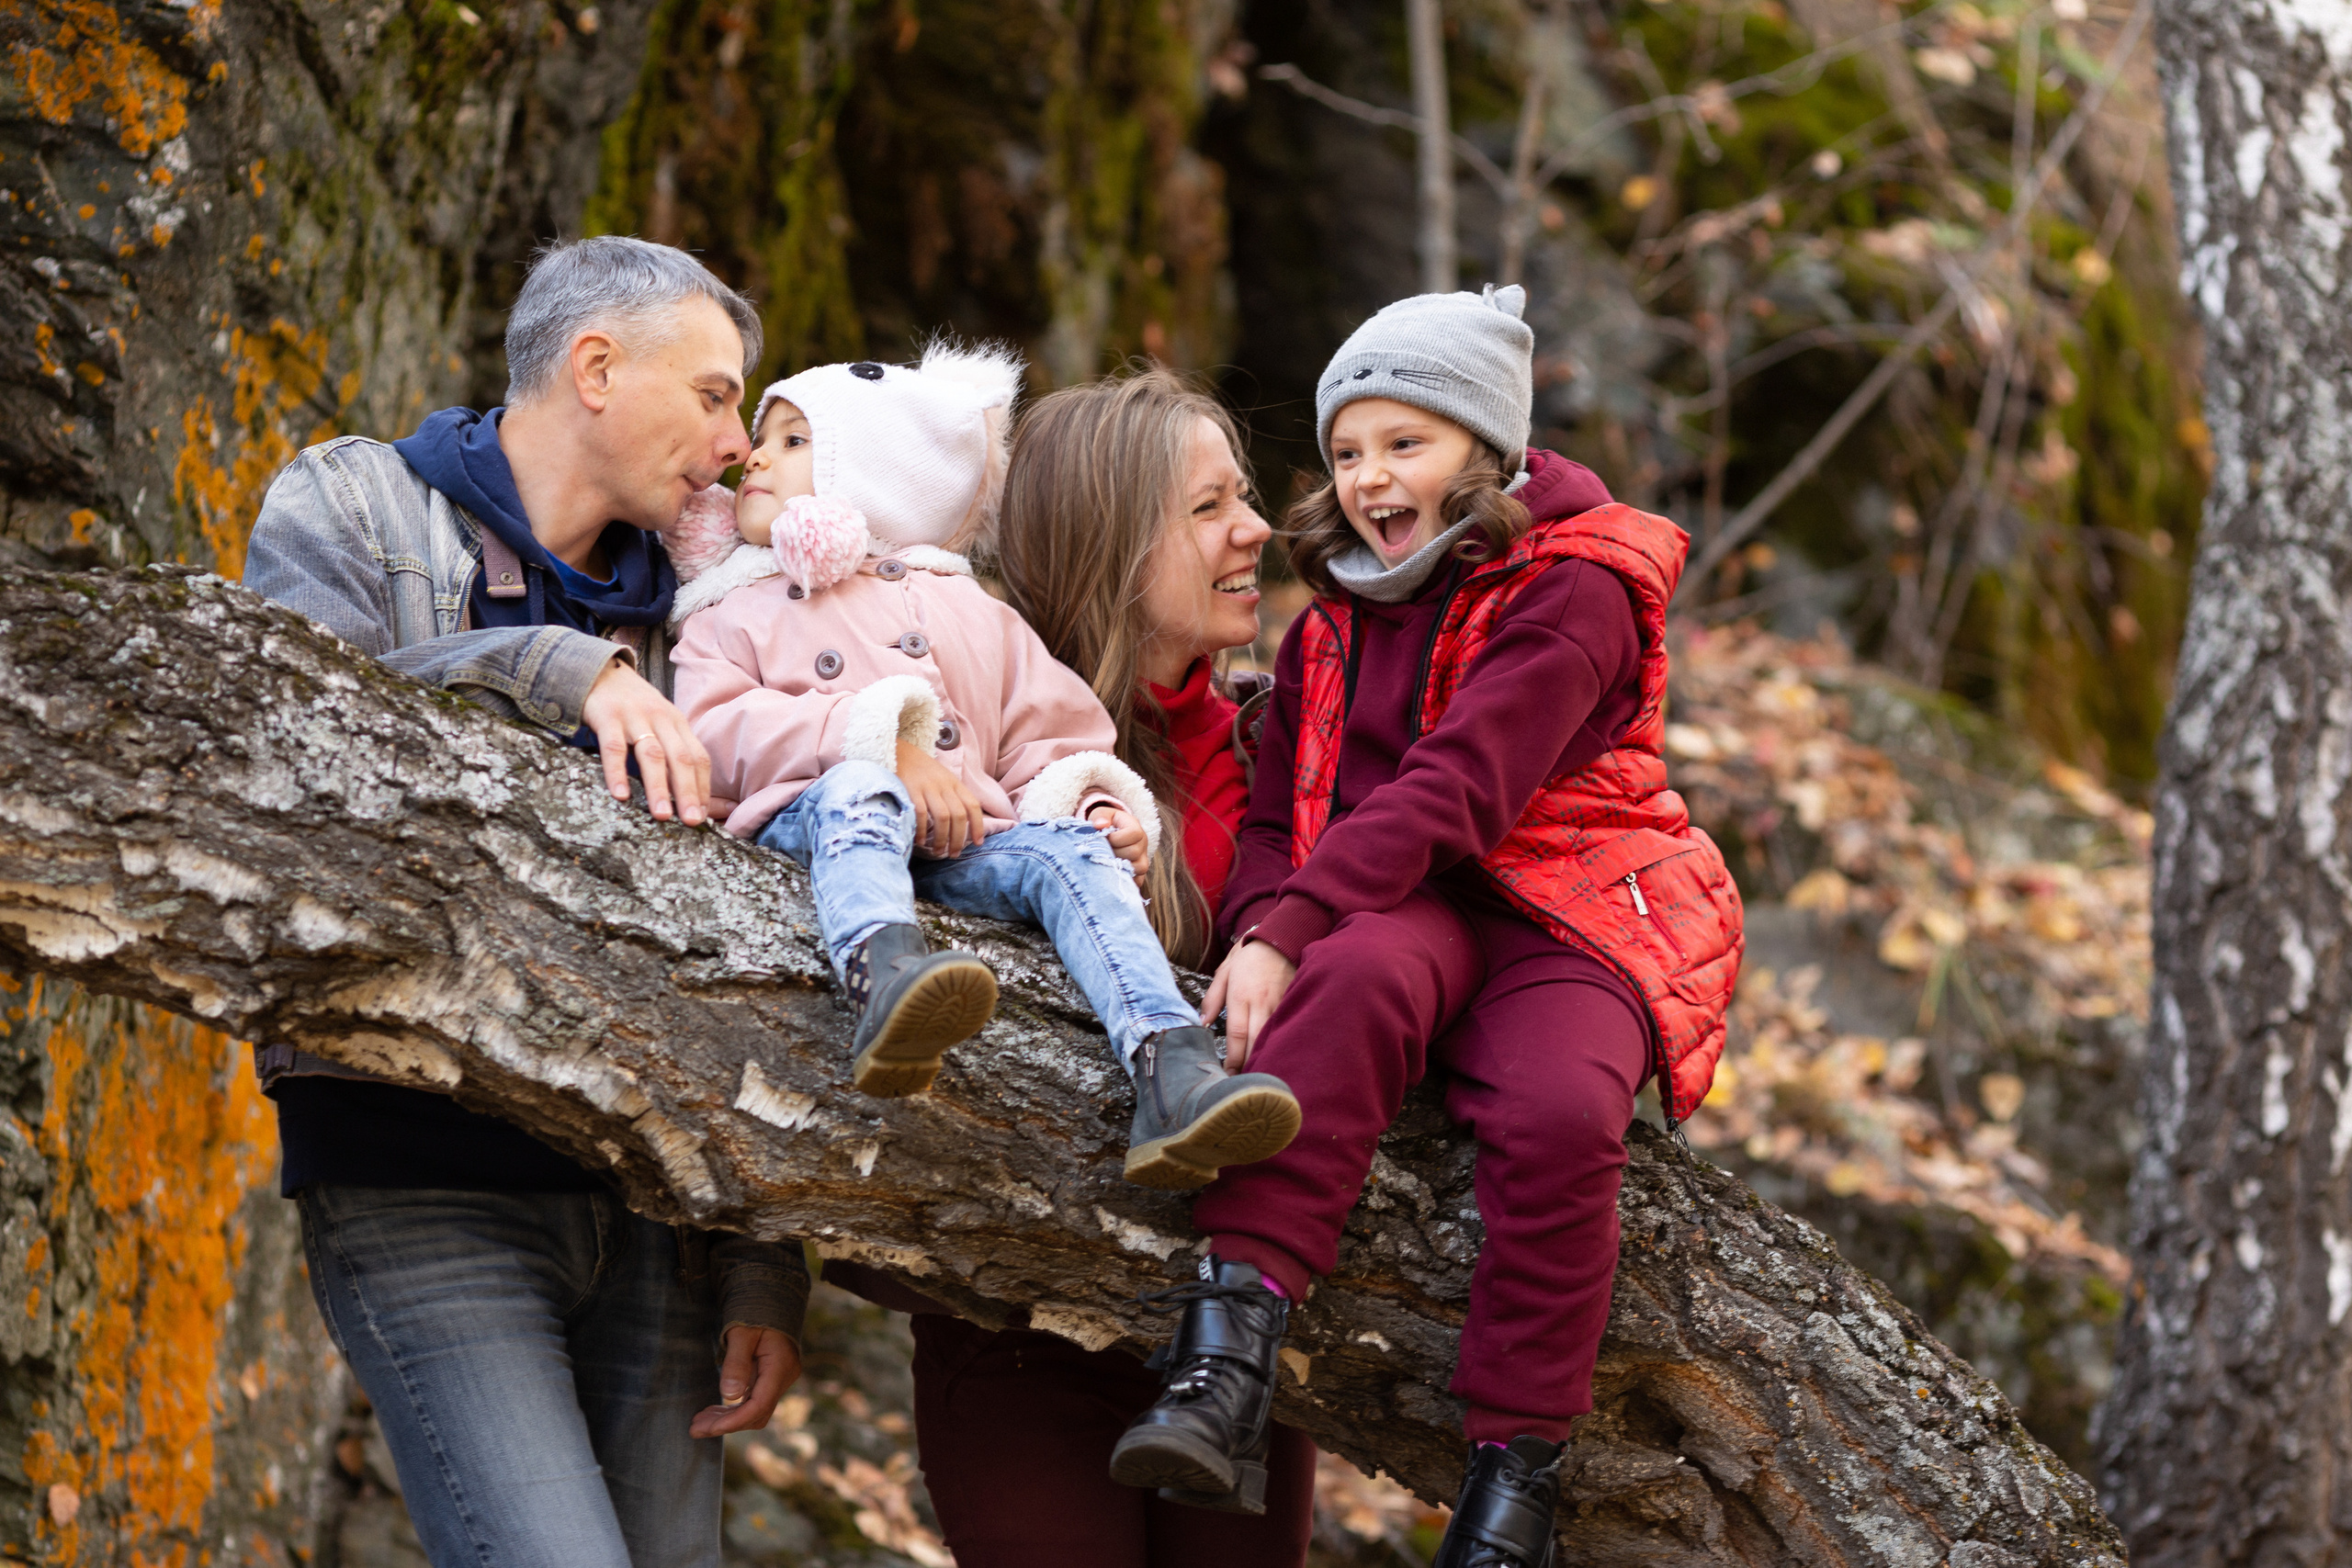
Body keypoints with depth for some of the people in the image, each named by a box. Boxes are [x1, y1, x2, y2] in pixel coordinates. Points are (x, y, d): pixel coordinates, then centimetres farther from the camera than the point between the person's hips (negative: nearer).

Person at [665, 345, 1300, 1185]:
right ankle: (884, 976, -70)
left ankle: (1171, 1070, -48)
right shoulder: (733, 614, 26)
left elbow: (1043, 737, 26)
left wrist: (1108, 811, 1)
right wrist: (883, 746, -11)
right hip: (811, 814, -2)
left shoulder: (970, 612, 33)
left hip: (962, 834, 3)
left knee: (1069, 848, -27)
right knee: (861, 789, -37)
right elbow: (718, 729, 5)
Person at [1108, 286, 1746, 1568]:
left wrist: (1286, 932, -26)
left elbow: (1452, 792, -17)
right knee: (1359, 977, -35)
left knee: (1561, 1112, -36)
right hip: (1397, 914, 3)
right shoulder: (1333, 627, 20)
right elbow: (1275, 820, 18)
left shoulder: (1569, 592, -4)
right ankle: (1225, 1362, -50)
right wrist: (1259, 931, -7)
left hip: (1559, 917, -3)